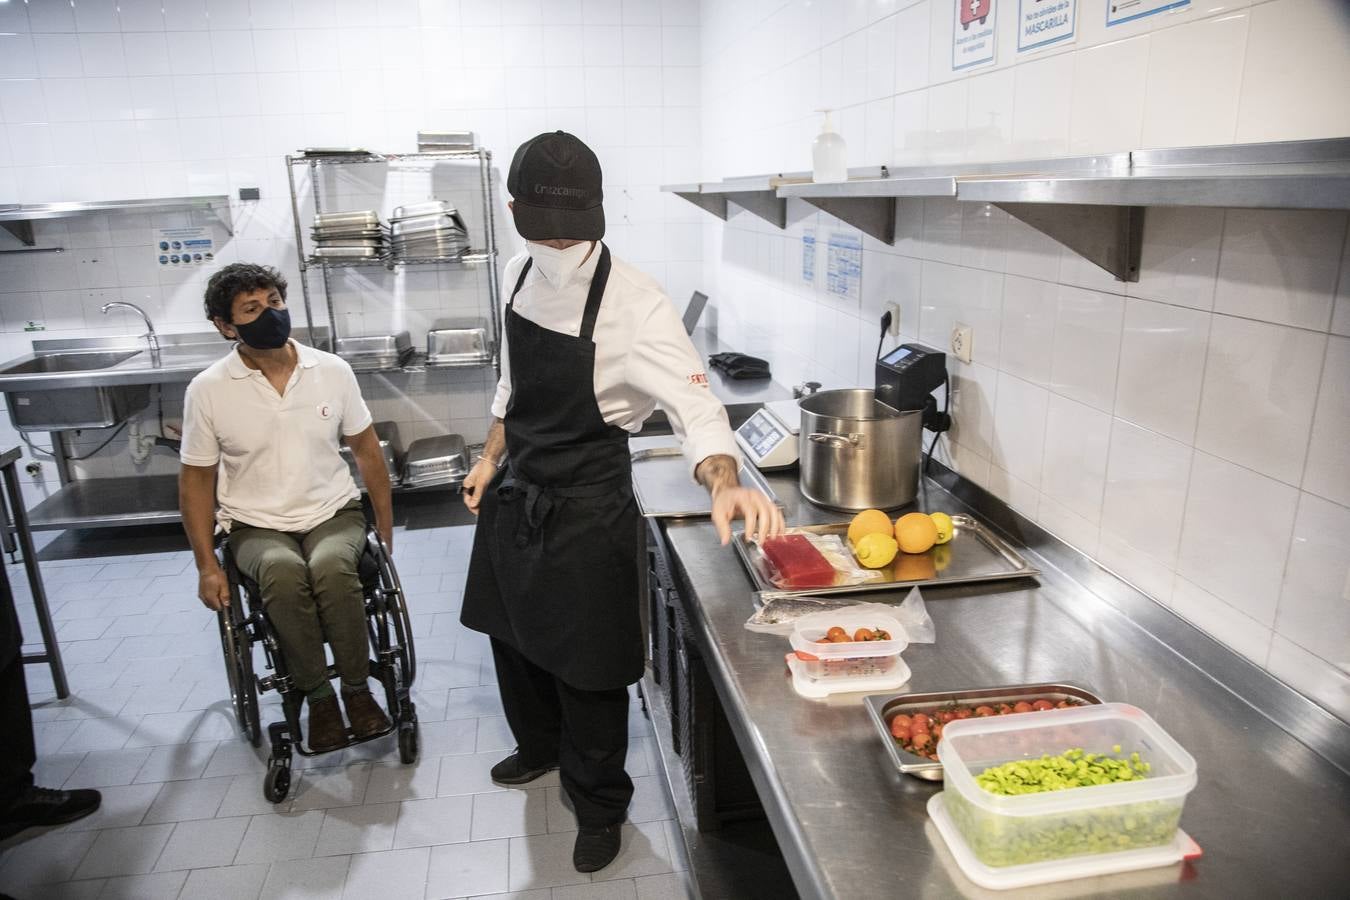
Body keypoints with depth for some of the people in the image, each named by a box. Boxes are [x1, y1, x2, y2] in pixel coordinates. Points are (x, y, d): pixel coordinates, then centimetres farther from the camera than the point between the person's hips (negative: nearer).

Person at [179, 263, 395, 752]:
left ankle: (357, 688, -11)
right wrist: (207, 567, -2)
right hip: (256, 527, 0)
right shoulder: (207, 390, -5)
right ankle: (317, 696, -14)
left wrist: (386, 534, 6)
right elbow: (196, 479, 4)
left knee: (331, 567, -33)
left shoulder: (332, 371, -2)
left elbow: (367, 451, 7)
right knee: (283, 572, -34)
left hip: (334, 514, 1)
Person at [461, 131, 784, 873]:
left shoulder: (636, 306, -24)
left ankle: (599, 806, 34)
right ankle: (539, 746, 53)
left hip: (586, 511, -6)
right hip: (515, 493, 7)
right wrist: (492, 457, 13)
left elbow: (695, 408, -30)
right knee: (515, 633, 24)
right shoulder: (519, 276, -3)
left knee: (588, 666, 7)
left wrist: (725, 485, -48)